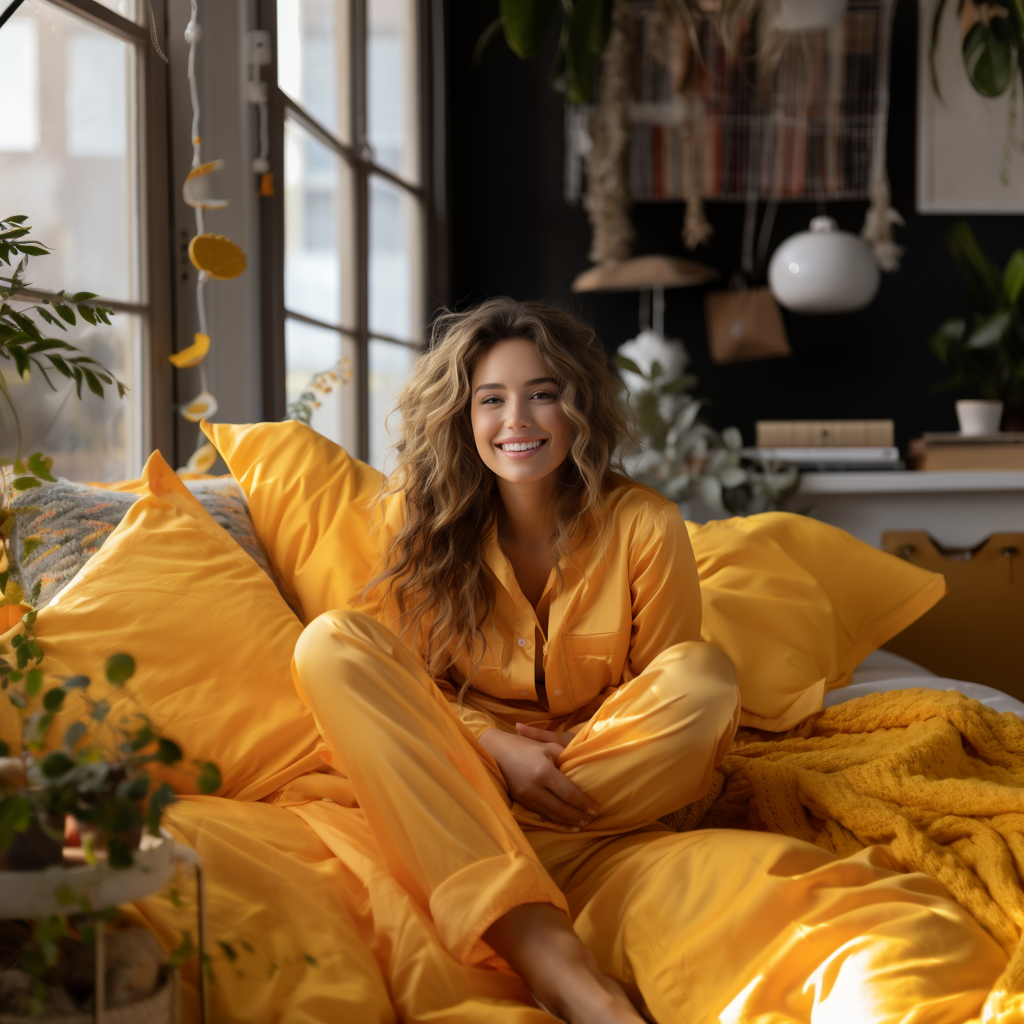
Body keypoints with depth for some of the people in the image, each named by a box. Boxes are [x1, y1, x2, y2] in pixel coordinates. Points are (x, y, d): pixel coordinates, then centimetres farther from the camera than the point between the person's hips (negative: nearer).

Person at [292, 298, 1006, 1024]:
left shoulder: (644, 526, -4)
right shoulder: (422, 519, 0)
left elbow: (673, 694, 3)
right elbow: (398, 678, 1)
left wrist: (582, 747, -16)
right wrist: (498, 751, -18)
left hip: (610, 806, -1)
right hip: (461, 771, 1)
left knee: (706, 676, -29)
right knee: (332, 644, -28)